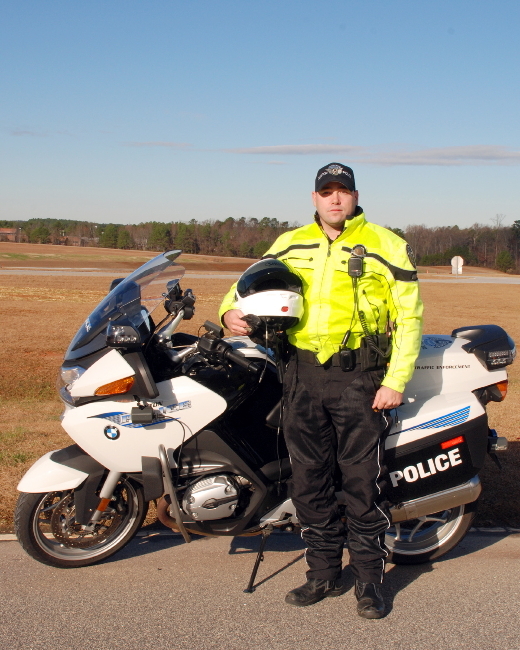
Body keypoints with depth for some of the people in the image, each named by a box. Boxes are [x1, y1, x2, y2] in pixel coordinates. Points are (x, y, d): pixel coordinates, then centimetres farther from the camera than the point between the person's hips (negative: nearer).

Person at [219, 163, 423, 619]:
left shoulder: (387, 245, 1)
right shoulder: (291, 244, 13)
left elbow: (409, 315, -2)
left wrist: (396, 380, -9)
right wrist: (231, 310, -5)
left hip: (359, 376, -4)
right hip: (303, 374, 4)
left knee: (362, 481, -1)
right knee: (309, 479, 9)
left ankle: (369, 579, 15)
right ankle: (324, 573, 24)